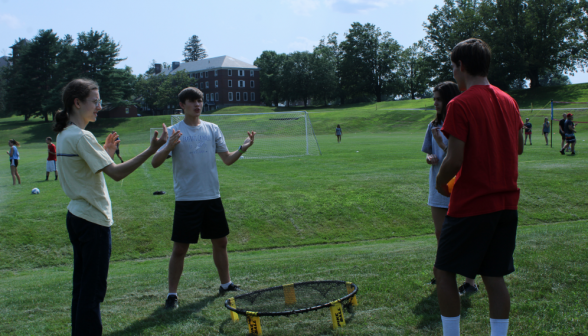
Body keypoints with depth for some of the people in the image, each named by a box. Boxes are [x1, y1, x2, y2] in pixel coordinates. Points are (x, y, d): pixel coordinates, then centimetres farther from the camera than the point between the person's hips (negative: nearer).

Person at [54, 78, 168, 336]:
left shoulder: (64, 135, 10)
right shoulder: (81, 137, -19)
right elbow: (117, 173, -24)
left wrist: (105, 153, 10)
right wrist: (152, 150, -26)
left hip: (77, 216, 10)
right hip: (93, 221, -10)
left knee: (82, 286, 17)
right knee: (92, 289, -1)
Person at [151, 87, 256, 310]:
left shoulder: (212, 129, 7)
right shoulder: (174, 132, -5)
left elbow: (227, 159, 10)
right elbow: (155, 163, -11)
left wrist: (243, 148, -8)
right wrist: (168, 147, -30)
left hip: (212, 197, 4)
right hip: (186, 200, -4)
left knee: (220, 242, 14)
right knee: (180, 248, -1)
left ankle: (226, 284, 30)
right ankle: (172, 293, 11)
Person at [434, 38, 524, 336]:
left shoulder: (460, 105, -14)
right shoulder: (508, 101, 8)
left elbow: (454, 161, -18)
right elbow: (518, 147, 18)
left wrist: (440, 183, 0)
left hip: (471, 205, -7)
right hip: (507, 203, 7)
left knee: (444, 271, 7)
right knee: (494, 277, 11)